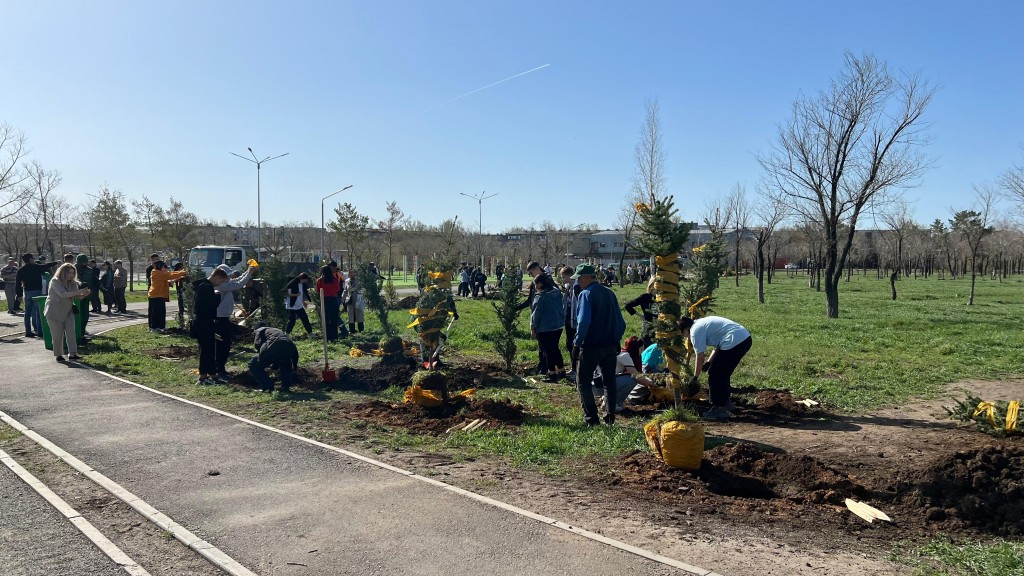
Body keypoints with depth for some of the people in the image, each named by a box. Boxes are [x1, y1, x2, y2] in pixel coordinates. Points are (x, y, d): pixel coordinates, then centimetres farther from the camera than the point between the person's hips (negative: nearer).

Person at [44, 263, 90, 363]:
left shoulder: (72, 283, 4)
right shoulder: (55, 281, -15)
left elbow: (77, 296, -1)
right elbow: (63, 294, -29)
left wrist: (84, 294, -24)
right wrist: (79, 292, -35)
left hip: (68, 312, 5)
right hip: (54, 312, -5)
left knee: (71, 333, -3)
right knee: (58, 335, 0)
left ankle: (72, 354, -3)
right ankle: (58, 355, 11)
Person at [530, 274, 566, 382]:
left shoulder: (540, 296, -17)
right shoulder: (558, 293, 4)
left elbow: (536, 313, -13)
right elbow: (563, 308, 11)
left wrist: (533, 327, -4)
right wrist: (562, 320, 19)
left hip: (544, 328, -7)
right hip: (558, 325, 7)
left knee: (548, 350, 2)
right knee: (555, 348, 19)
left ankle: (552, 374, 7)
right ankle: (561, 371, 24)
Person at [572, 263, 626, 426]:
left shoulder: (586, 294, -12)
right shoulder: (609, 293, 9)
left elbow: (583, 321, -21)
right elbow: (620, 322, 10)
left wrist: (578, 340, -10)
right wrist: (616, 339, 18)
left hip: (591, 346, -6)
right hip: (610, 345, 6)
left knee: (583, 381, 5)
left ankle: (591, 417, -1)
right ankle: (610, 417, 16)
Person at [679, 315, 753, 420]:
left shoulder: (695, 331, -4)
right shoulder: (702, 323, 24)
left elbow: (700, 357, -3)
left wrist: (695, 377, 7)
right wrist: (708, 362, 23)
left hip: (734, 342, -10)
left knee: (714, 374, 1)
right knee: (723, 373, 23)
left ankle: (718, 409, 5)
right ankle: (726, 402, 35)